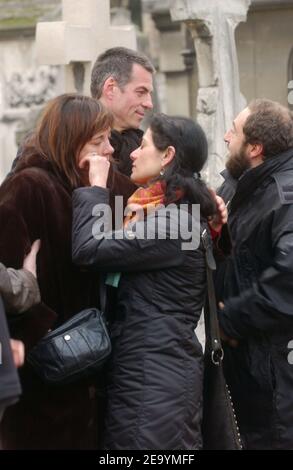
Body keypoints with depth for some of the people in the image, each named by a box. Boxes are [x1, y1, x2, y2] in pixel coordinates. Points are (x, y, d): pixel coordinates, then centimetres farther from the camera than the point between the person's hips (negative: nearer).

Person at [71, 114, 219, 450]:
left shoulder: (172, 221, -16)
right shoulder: (169, 213, 17)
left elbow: (89, 250, -21)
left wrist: (96, 186, -8)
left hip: (154, 377, -10)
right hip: (157, 368, 10)